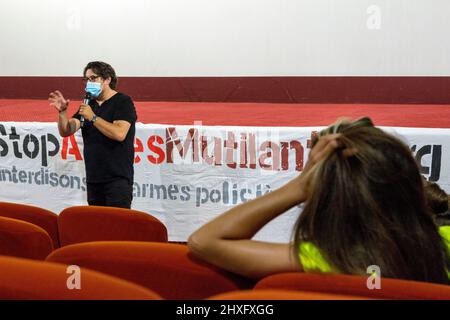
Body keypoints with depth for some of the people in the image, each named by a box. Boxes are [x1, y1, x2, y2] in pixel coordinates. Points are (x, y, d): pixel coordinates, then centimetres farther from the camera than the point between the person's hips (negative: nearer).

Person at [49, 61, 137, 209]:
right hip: (93, 178, 7)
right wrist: (62, 112, -10)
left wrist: (92, 117, -18)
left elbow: (119, 134, -20)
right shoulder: (88, 105, 15)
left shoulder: (123, 101, -4)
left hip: (118, 178, -6)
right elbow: (66, 131, 8)